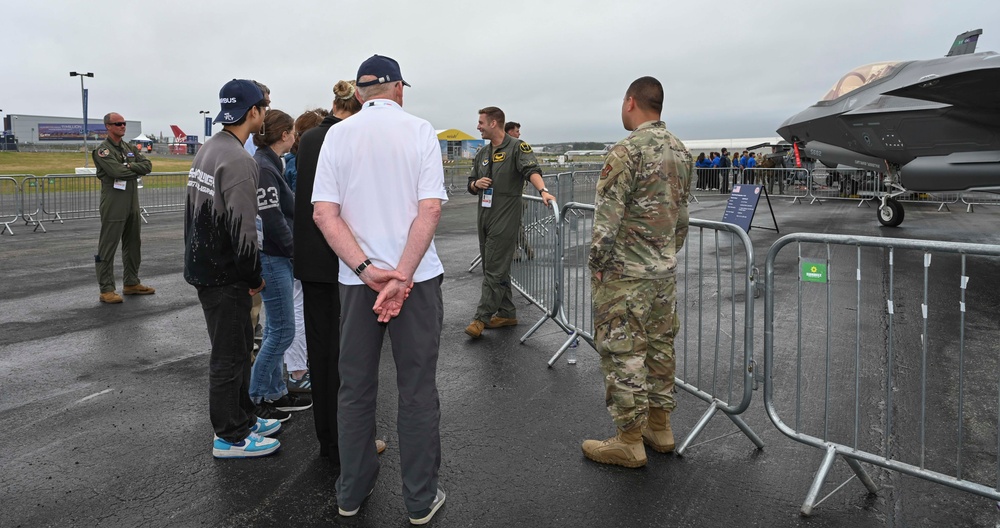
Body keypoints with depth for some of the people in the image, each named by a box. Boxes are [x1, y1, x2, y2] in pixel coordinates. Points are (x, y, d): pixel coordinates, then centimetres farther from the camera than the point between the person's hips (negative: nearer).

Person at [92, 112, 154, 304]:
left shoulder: (130, 148, 14)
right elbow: (117, 171, -21)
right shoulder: (102, 150, -8)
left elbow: (148, 165, 2)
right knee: (108, 248, -3)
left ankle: (131, 283, 25)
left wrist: (131, 167, -14)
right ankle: (106, 290, 1)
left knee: (133, 244, 14)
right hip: (113, 206, -7)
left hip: (132, 204, 8)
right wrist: (138, 170, -6)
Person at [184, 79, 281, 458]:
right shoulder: (238, 160, -20)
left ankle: (243, 418, 32)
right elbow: (242, 229, -24)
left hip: (203, 266, 10)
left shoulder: (206, 150, 12)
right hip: (224, 275, -10)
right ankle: (230, 437, 14)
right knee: (230, 354, 1)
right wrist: (255, 276, -12)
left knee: (238, 343, 20)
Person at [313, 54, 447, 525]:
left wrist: (367, 270, -11)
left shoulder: (337, 135, 3)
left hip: (355, 278, 2)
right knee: (417, 390, 7)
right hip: (417, 275, -2)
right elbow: (430, 208, -13)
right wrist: (402, 276, -15)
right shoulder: (420, 131, -3)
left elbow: (323, 213, -5)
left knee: (355, 388, 14)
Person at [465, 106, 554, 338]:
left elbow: (531, 170, -22)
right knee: (494, 269, 12)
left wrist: (543, 190, -40)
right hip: (484, 217, 8)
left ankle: (482, 317, -2)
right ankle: (507, 313, 22)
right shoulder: (482, 154, 17)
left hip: (505, 219, -8)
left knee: (495, 271, -6)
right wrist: (477, 183, -2)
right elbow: (471, 186, 22)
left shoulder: (517, 147, -6)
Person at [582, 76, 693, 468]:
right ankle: (659, 428, 27)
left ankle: (629, 442, 9)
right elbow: (683, 214, 15)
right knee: (660, 346, 15)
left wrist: (597, 263, -9)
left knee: (623, 352, 0)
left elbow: (608, 215, -19)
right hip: (664, 271, 9)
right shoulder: (680, 151, 10)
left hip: (625, 273, -8)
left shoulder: (628, 150, -17)